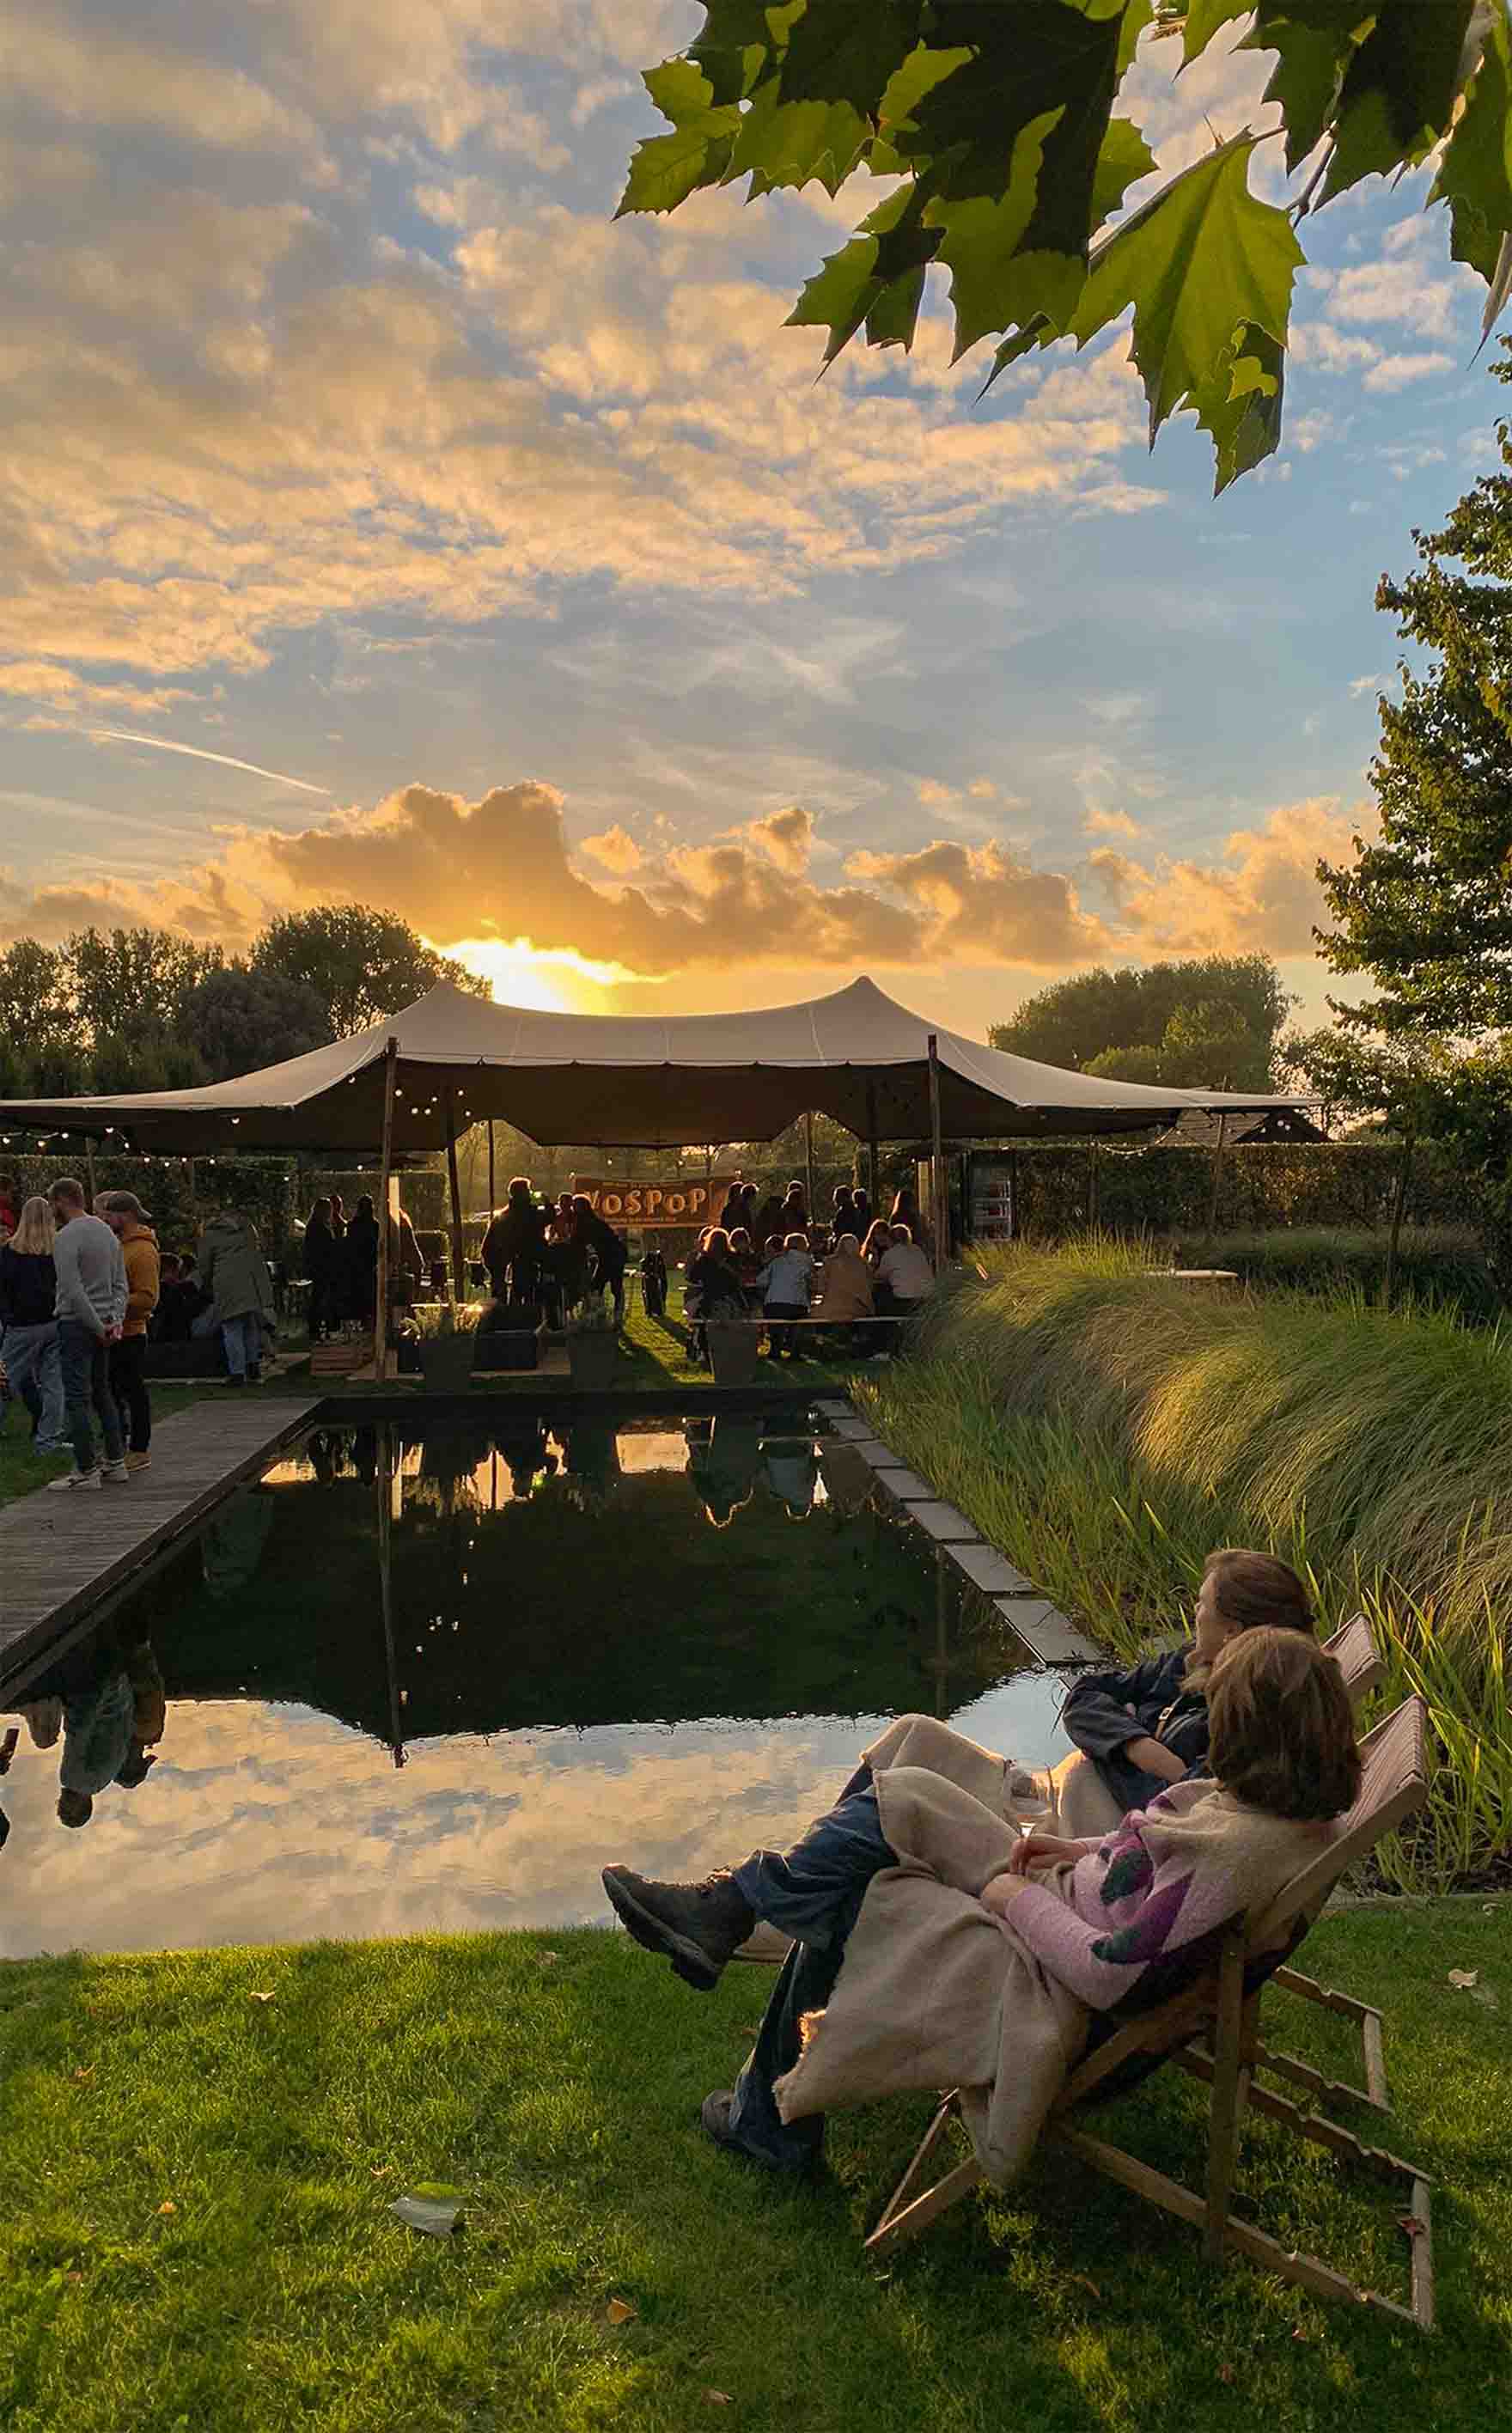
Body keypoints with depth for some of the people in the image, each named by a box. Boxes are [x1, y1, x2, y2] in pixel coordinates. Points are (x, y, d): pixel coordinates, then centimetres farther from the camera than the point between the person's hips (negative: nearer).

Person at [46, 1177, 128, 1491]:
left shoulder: (65, 1238, -14)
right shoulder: (107, 1232, 13)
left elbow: (73, 1290, -19)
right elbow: (121, 1284, 10)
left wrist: (98, 1326, -14)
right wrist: (115, 1319, 2)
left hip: (77, 1324, -8)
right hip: (104, 1325, 8)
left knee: (77, 1398, -4)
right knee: (103, 1394, 15)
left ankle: (86, 1470, -2)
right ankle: (116, 1463, 17)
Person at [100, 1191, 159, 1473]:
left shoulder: (143, 1251, -16)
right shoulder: (118, 1243, 14)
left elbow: (148, 1299, -22)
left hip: (130, 1334, -10)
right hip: (113, 1332, 10)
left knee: (134, 1391, -1)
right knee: (112, 1391, 15)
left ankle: (140, 1450, 7)